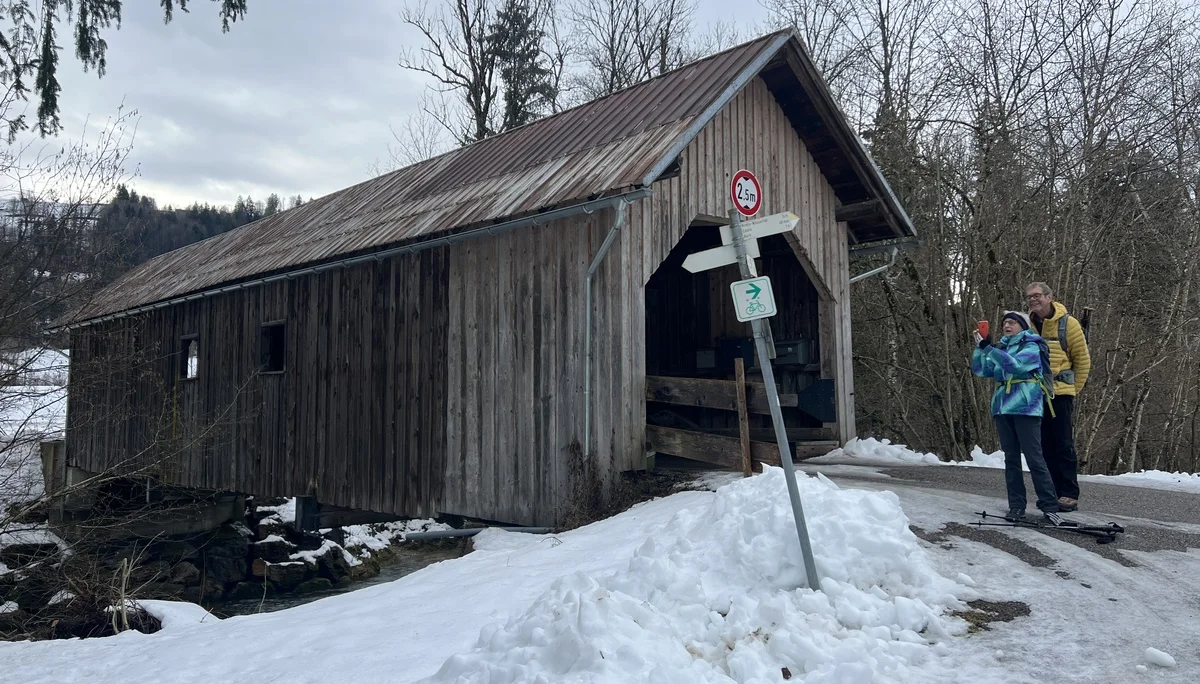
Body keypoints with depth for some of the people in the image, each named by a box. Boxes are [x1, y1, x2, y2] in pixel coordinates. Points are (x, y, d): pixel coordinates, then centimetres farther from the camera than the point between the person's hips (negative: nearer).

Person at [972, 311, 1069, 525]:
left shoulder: (1031, 347, 0)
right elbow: (980, 370, 7)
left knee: (1034, 458, -11)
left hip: (1026, 408, -6)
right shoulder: (1001, 348, 17)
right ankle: (1016, 506, 9)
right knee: (1011, 459, 6)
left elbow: (1014, 365, -19)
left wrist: (989, 348, -24)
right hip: (1003, 408, 6)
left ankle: (1049, 507, -9)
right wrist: (980, 348, -7)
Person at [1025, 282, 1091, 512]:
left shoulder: (1067, 323, -4)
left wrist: (1074, 389, 3)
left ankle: (1070, 495, 4)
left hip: (1060, 394, -4)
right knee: (1045, 446, 9)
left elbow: (1083, 360, 1)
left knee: (1064, 445, -2)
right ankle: (1051, 493, 17)